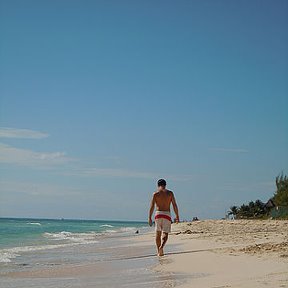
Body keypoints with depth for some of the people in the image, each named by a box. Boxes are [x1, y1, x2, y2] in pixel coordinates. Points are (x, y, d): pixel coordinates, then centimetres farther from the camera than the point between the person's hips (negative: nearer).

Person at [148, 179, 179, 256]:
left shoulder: (155, 193, 3)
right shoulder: (170, 193, 5)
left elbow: (152, 206, -3)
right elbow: (174, 205, 2)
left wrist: (149, 218, -3)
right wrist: (177, 216, 7)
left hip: (158, 214, 1)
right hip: (167, 214, -1)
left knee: (158, 233, 13)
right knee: (165, 233, -2)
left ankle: (159, 251, 13)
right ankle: (161, 246, -28)